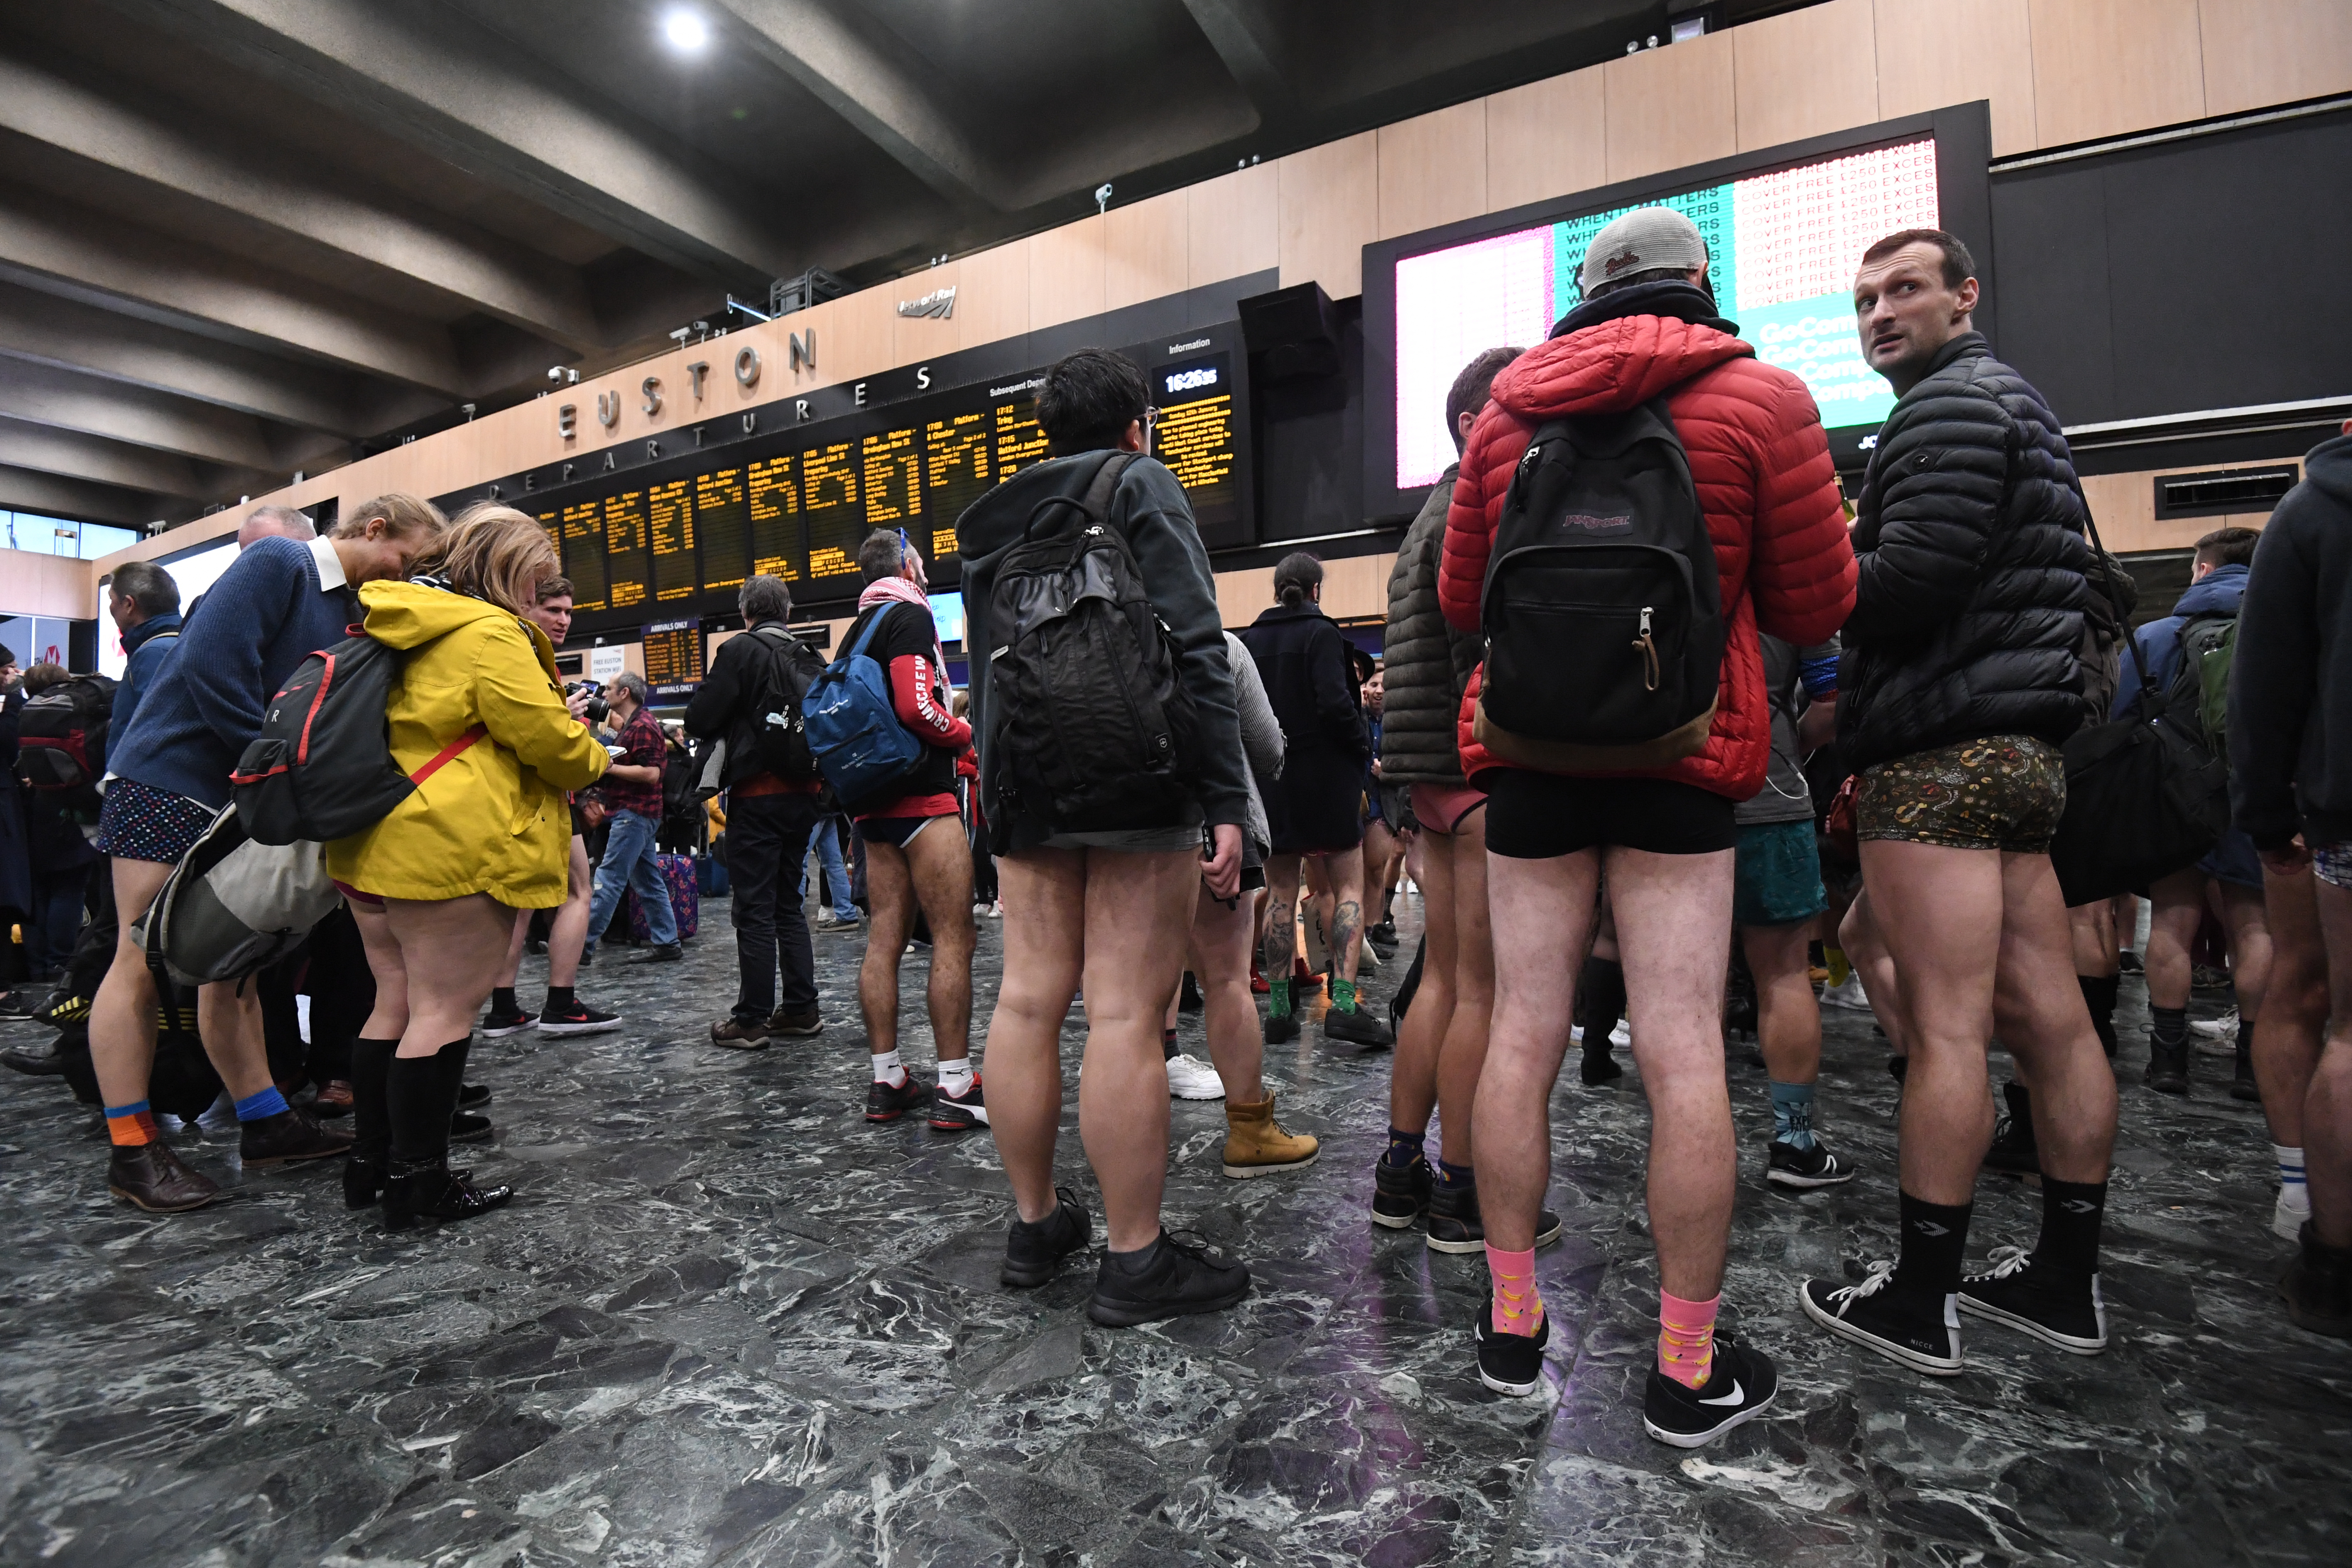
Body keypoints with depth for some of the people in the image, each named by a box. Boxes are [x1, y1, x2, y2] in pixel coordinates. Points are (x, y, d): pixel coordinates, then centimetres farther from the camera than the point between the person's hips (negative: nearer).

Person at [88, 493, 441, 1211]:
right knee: (142, 964, -2)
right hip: (168, 777, -8)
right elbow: (214, 665, -21)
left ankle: (264, 1123, 15)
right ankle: (131, 1152, 4)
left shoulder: (351, 613, 13)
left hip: (241, 798, 8)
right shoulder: (279, 563, -10)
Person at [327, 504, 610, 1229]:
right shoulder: (489, 634, -13)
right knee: (445, 1012, -3)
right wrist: (596, 761, 7)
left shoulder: (404, 630, 18)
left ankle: (371, 1159, 25)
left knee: (397, 1003, 16)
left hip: (374, 845, 10)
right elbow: (547, 736, -14)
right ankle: (418, 1182, 4)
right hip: (451, 853, -10)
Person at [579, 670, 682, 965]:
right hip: (632, 811, 11)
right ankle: (667, 943, 13)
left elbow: (651, 773, -22)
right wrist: (603, 772, 11)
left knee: (609, 879, -8)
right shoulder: (630, 725, 18)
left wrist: (609, 767, -19)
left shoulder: (643, 726, -14)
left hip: (634, 813, -11)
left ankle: (583, 945, -5)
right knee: (647, 880, 10)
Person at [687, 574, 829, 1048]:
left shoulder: (741, 650, -8)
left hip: (757, 795, -6)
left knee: (754, 909, -1)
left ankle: (752, 1019, 4)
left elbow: (700, 719, -11)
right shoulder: (811, 659, 10)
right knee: (789, 903, 15)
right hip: (803, 794, 6)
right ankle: (802, 1008, 17)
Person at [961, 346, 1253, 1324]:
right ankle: (1135, 1262, 3)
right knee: (1127, 1013, -5)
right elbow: (1195, 650, -12)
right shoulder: (1140, 486, 0)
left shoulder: (993, 520, 20)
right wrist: (1227, 802, -14)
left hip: (1023, 786, 7)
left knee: (1028, 998, 8)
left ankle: (1035, 1224, 22)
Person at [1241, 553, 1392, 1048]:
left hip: (1269, 779, 5)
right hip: (1324, 775, -4)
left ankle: (1279, 1009, 11)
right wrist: (1364, 748, -3)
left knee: (1281, 892, 10)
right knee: (1349, 885, 4)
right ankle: (1343, 1003, -6)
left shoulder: (1250, 639, 7)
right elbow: (1335, 702, -17)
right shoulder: (1321, 633, -8)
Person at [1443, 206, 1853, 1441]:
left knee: (1523, 1037, 7)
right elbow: (1816, 608, 5)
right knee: (1682, 1056, 2)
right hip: (1680, 750, -2)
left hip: (1529, 747, 3)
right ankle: (1688, 1367, 12)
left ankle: (1512, 1327, 18)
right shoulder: (1761, 397, 3)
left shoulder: (1505, 414, 11)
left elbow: (1460, 602, 16)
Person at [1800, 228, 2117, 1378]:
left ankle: (1920, 1303, 3)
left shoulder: (1948, 406, -6)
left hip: (1942, 754, -10)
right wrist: (1857, 690, 18)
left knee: (1945, 1030, -7)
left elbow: (1911, 581, -19)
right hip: (2020, 746, 10)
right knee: (2049, 1020, 11)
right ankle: (2067, 1282, 21)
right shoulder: (2015, 403, 26)